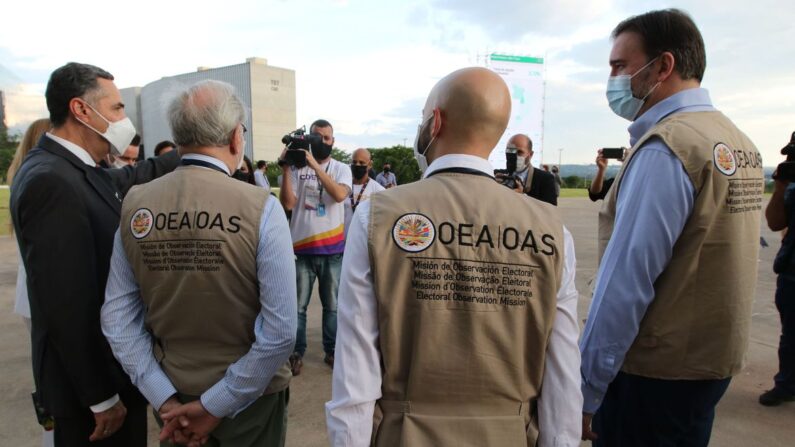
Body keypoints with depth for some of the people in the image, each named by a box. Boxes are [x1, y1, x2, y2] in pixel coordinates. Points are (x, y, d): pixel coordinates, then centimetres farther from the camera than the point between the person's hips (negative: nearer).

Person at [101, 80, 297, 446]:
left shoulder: (135, 205, -9)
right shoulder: (261, 207, -21)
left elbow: (117, 318, -6)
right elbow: (280, 331, -23)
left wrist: (165, 399, -3)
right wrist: (216, 405, -12)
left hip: (173, 393, 4)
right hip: (250, 397, -3)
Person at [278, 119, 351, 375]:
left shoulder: (341, 169, 2)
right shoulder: (297, 168, 2)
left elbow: (339, 194, -19)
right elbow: (288, 203, -8)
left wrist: (315, 165, -23)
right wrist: (285, 168, -13)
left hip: (332, 250, 0)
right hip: (301, 248, 0)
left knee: (332, 305, 12)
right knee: (297, 305, 8)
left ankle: (331, 351, 26)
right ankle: (296, 353, 22)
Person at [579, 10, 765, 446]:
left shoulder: (665, 147, -20)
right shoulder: (739, 142, 8)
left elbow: (626, 282, -24)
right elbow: (704, 260, 11)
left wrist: (585, 388, -18)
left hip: (653, 373, -9)